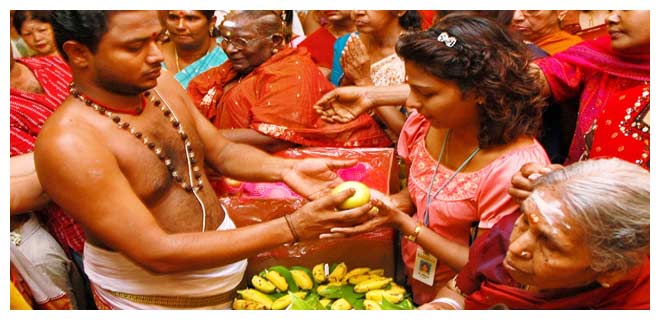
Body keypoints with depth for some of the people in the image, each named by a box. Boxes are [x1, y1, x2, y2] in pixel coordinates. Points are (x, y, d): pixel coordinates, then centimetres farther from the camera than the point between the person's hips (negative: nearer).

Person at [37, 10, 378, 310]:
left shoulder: (160, 85, -6)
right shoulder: (69, 144, -26)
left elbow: (221, 151, 5)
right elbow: (157, 254, -29)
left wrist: (285, 169, -16)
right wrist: (290, 228, -32)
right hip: (151, 295, -5)